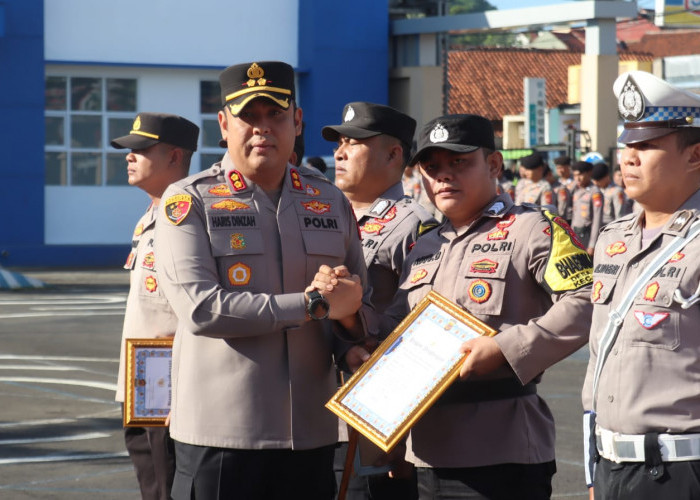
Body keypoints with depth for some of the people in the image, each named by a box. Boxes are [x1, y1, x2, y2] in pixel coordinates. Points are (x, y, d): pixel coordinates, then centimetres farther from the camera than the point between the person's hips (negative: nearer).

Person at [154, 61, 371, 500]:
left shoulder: (331, 201, 14)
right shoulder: (190, 201, 0)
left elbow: (362, 303, 19)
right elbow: (199, 308, -15)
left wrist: (350, 322, -7)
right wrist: (313, 305, -14)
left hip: (312, 432, 4)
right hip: (221, 434, -4)